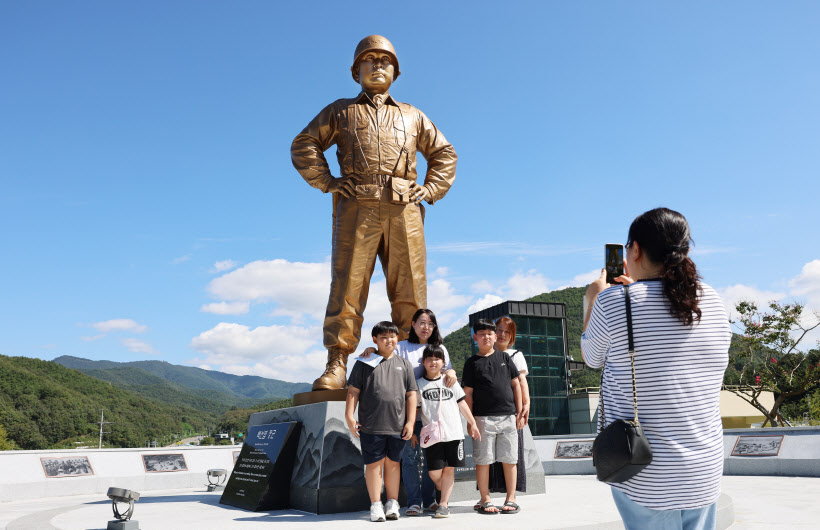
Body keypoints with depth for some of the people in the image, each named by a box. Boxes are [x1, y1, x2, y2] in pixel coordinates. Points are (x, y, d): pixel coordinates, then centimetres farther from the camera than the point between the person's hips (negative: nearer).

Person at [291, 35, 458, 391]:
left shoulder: (412, 116, 27)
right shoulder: (340, 111, 22)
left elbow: (444, 153, 29)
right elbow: (304, 144, 16)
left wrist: (430, 190, 14)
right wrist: (327, 182, 3)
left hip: (403, 210, 2)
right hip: (356, 207, -2)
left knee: (410, 291, -3)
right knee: (347, 288, -10)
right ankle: (337, 365, -10)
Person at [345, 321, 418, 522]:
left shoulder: (404, 364, 12)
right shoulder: (365, 363, 5)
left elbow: (411, 395, 10)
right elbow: (353, 391, 3)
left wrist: (410, 422, 4)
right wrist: (349, 416, -5)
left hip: (397, 426, 2)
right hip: (371, 425, -2)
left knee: (393, 463, 10)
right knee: (373, 463, 2)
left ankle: (392, 503, 19)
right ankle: (376, 505, 10)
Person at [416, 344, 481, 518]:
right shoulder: (419, 384, 5)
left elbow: (462, 403, 15)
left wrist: (472, 423, 15)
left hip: (454, 433, 1)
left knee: (449, 469, 1)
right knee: (434, 471, -4)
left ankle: (443, 503, 9)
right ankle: (445, 493, 24)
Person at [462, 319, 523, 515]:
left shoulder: (504, 357, 12)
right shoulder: (472, 363, 6)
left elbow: (516, 384, 13)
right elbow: (468, 393, 4)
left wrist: (519, 411, 7)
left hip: (508, 416, 2)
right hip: (483, 417, -2)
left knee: (509, 459, 5)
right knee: (483, 460, 1)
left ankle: (511, 499, 14)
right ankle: (485, 500, 10)